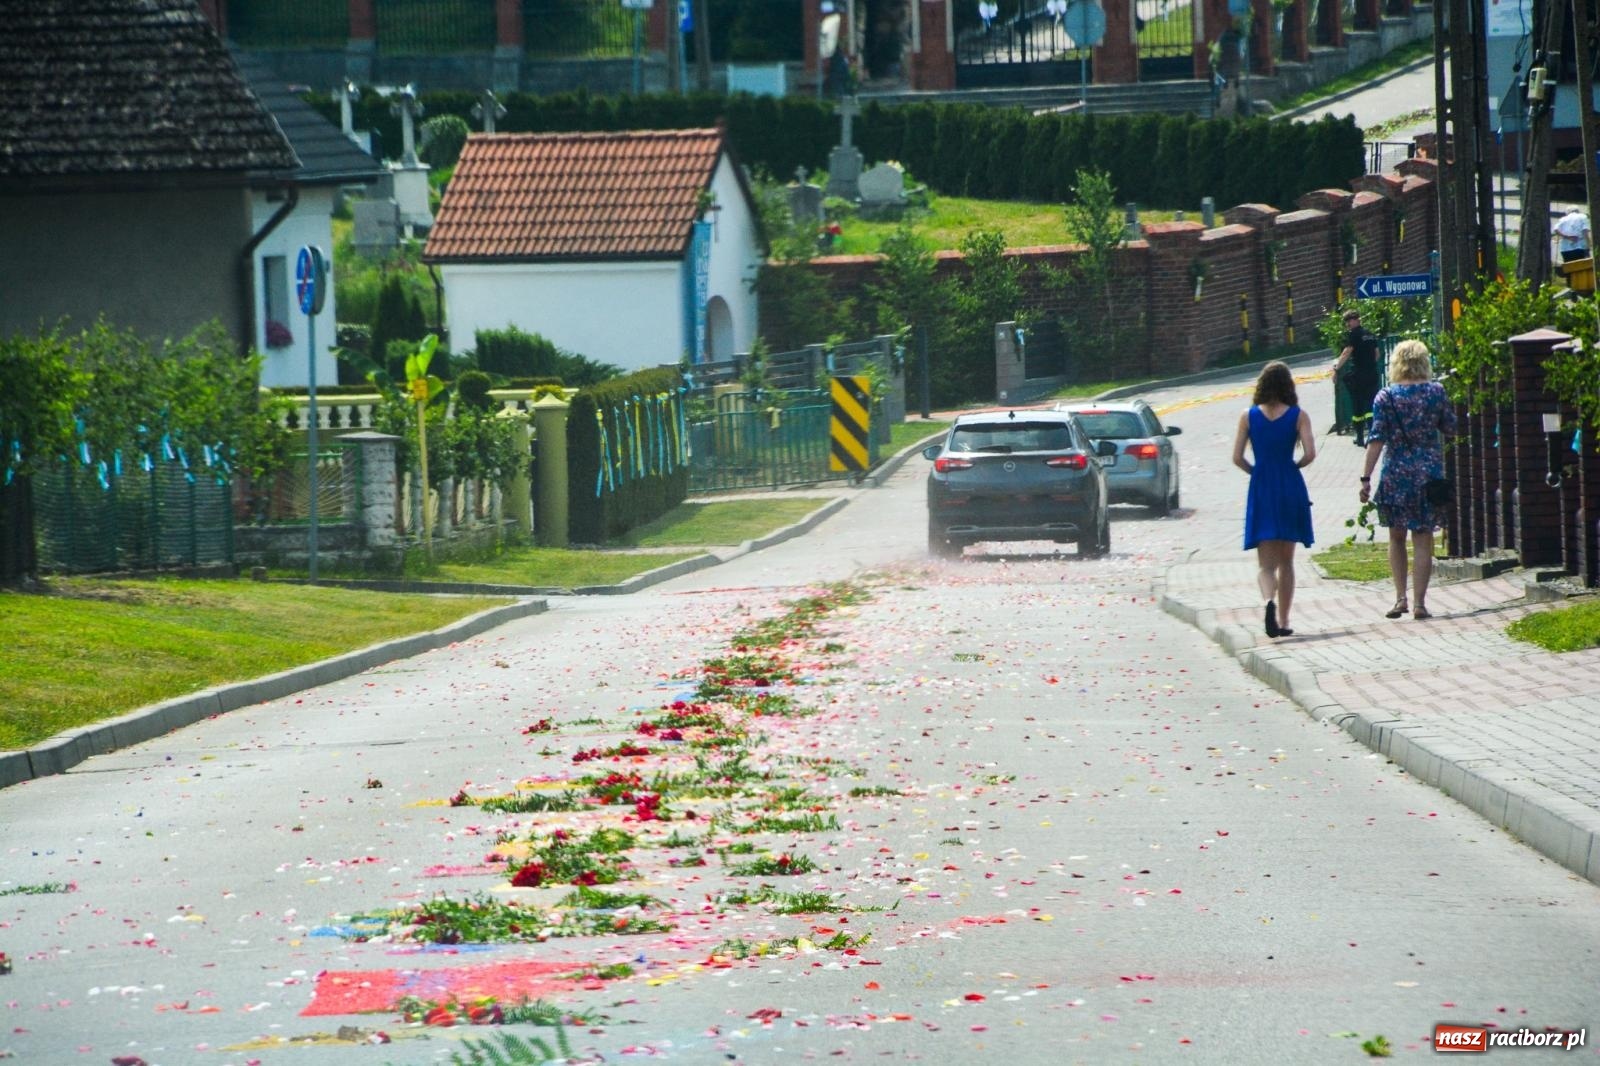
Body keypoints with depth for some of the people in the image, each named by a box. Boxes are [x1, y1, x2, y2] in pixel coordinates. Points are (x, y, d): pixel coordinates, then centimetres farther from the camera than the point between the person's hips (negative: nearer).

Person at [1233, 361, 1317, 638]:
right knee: (1286, 561, 14)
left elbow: (1237, 458, -4)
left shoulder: (1249, 417, 0)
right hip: (1291, 489, 0)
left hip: (1261, 490, 0)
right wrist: (1293, 466, 9)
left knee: (1266, 563, -1)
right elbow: (1310, 454, -11)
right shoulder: (1298, 416, -3)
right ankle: (1283, 620, 15)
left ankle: (1270, 600, -30)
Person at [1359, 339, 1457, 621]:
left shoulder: (1386, 397, -5)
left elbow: (1377, 439, -9)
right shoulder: (1436, 391, -2)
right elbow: (1450, 427, 9)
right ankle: (1419, 602, -1)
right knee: (1423, 539, 4)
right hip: (1429, 473, 0)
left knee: (1397, 536, 14)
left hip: (1396, 473, 0)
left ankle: (1400, 598, 7)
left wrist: (1366, 477, -7)